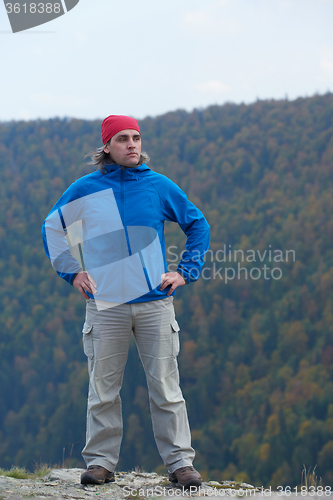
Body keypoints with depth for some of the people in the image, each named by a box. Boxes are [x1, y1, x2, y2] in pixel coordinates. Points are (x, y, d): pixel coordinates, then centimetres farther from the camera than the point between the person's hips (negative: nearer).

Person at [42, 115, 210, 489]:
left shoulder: (159, 186, 5)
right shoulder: (85, 189, 4)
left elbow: (198, 226, 16)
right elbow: (52, 228, 19)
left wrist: (185, 272, 8)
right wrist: (72, 271, 10)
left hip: (155, 302, 0)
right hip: (105, 303, 0)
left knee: (166, 387, -1)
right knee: (103, 388, 3)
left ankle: (180, 461, 4)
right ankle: (100, 461, 12)